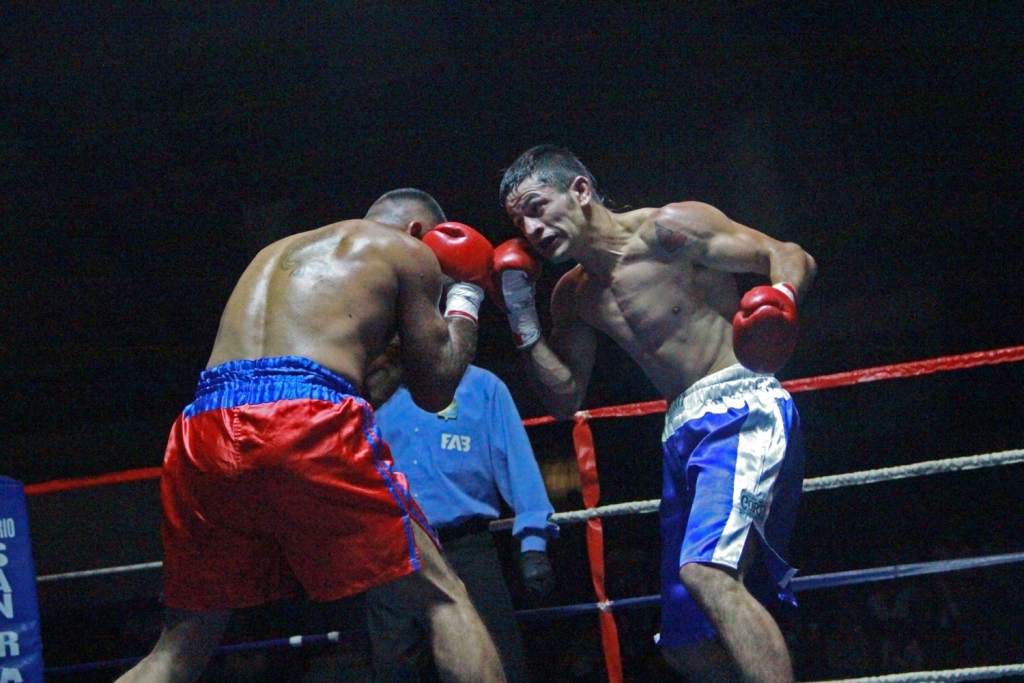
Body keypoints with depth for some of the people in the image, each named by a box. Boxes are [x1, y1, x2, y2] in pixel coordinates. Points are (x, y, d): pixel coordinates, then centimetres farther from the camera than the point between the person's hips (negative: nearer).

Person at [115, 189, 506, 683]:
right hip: (308, 421, -5)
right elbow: (434, 390, 19)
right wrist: (465, 298, 34)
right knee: (444, 602, 6)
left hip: (203, 425, 6)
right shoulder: (408, 249, 18)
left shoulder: (276, 251, 35)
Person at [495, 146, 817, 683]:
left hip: (741, 406, -9)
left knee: (706, 570, -33)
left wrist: (780, 297, -31)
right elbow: (566, 399, 17)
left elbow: (791, 256, -9)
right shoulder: (574, 297, 15)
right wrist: (523, 322, 5)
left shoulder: (668, 229, -7)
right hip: (682, 432, 9)